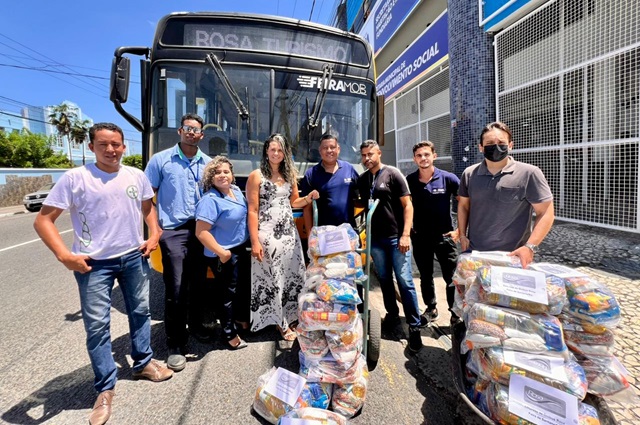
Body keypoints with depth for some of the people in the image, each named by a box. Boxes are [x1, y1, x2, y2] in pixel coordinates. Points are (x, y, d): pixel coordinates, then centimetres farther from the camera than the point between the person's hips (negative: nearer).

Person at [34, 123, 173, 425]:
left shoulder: (136, 176, 2)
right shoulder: (74, 178, -9)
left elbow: (147, 207, 17)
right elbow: (43, 220, -7)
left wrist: (154, 234, 1)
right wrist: (65, 256, -18)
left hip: (134, 257, 4)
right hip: (93, 263, -3)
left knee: (140, 312, 16)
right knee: (97, 325, 3)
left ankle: (143, 363, 37)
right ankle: (105, 388, 21)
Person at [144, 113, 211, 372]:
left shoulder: (207, 163, 9)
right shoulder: (161, 160, 0)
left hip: (201, 230, 4)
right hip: (173, 231, -3)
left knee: (198, 283, 14)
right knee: (176, 289, -3)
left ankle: (195, 325, 36)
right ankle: (176, 345, 12)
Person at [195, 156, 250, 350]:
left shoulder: (236, 190, 3)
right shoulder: (210, 200, -22)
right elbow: (201, 232, -26)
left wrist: (250, 241, 15)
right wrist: (221, 252, -24)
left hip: (240, 249, 9)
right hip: (224, 254, -8)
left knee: (243, 286, 22)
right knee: (229, 292, 6)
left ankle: (241, 318, 45)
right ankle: (230, 334, 25)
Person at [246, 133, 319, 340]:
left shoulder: (289, 175, 12)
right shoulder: (256, 176, -5)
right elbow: (252, 211, -9)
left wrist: (308, 198, -1)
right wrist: (255, 241, -15)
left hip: (289, 232, 6)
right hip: (267, 234, -5)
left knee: (293, 275, 9)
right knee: (272, 278, 2)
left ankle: (291, 317, 27)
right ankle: (281, 322, 17)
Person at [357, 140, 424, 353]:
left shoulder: (393, 174, -5)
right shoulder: (362, 179, 9)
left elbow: (407, 205, -7)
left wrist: (405, 234, -15)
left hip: (396, 236, -4)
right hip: (375, 238, 5)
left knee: (405, 281, -3)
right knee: (384, 280, 15)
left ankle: (414, 326, 8)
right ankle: (392, 314, 33)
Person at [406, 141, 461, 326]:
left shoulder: (448, 178, -9)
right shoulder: (409, 181, -2)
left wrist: (460, 230, -8)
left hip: (444, 236, -2)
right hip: (420, 237, 3)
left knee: (452, 278, 4)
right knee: (425, 277, 16)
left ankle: (456, 312, 22)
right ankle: (431, 308, 35)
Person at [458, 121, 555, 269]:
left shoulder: (529, 173, -9)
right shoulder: (469, 174, 2)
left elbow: (546, 213, -8)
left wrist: (530, 246, -17)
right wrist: (462, 235, 5)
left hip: (512, 256, -3)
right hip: (474, 253, 4)